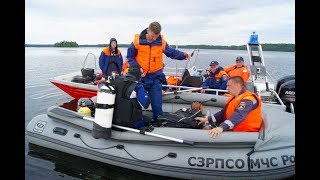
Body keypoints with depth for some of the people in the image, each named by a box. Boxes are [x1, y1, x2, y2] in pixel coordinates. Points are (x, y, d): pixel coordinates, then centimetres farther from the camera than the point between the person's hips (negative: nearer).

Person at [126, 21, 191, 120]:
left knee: (157, 103, 3)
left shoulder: (162, 42, -3)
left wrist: (183, 54, -11)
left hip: (155, 77, 1)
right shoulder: (138, 40, -8)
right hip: (140, 76, 0)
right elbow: (130, 56, 1)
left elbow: (172, 52, 7)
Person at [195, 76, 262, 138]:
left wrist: (221, 128, -44)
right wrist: (207, 119, 10)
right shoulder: (235, 98, 16)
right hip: (233, 129, 9)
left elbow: (238, 116, -32)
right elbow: (223, 113, 19)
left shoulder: (248, 99, -16)